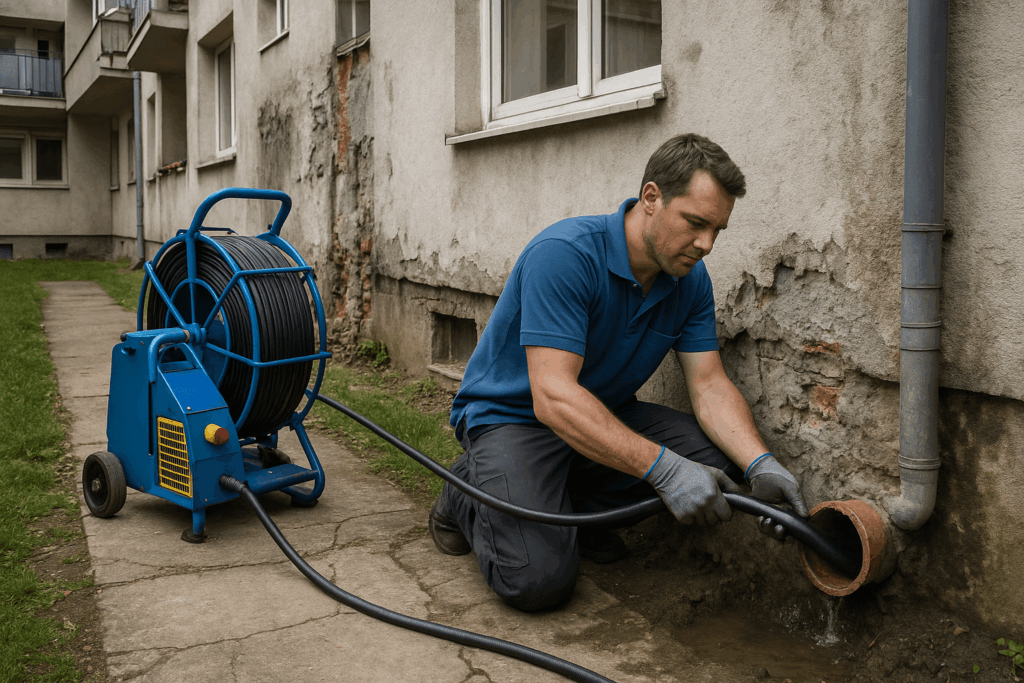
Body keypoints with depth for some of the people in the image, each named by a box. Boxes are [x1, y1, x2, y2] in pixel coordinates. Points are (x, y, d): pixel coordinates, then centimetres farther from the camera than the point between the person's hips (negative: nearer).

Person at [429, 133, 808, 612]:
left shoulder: (691, 280, -4)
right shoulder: (564, 254, -28)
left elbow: (708, 385, -7)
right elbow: (552, 396, -35)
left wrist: (760, 464, -26)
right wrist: (664, 468, -43)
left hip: (605, 414, 7)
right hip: (511, 415, -7)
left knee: (719, 459, -15)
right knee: (538, 579, -25)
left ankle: (573, 508, 5)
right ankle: (469, 491, 7)